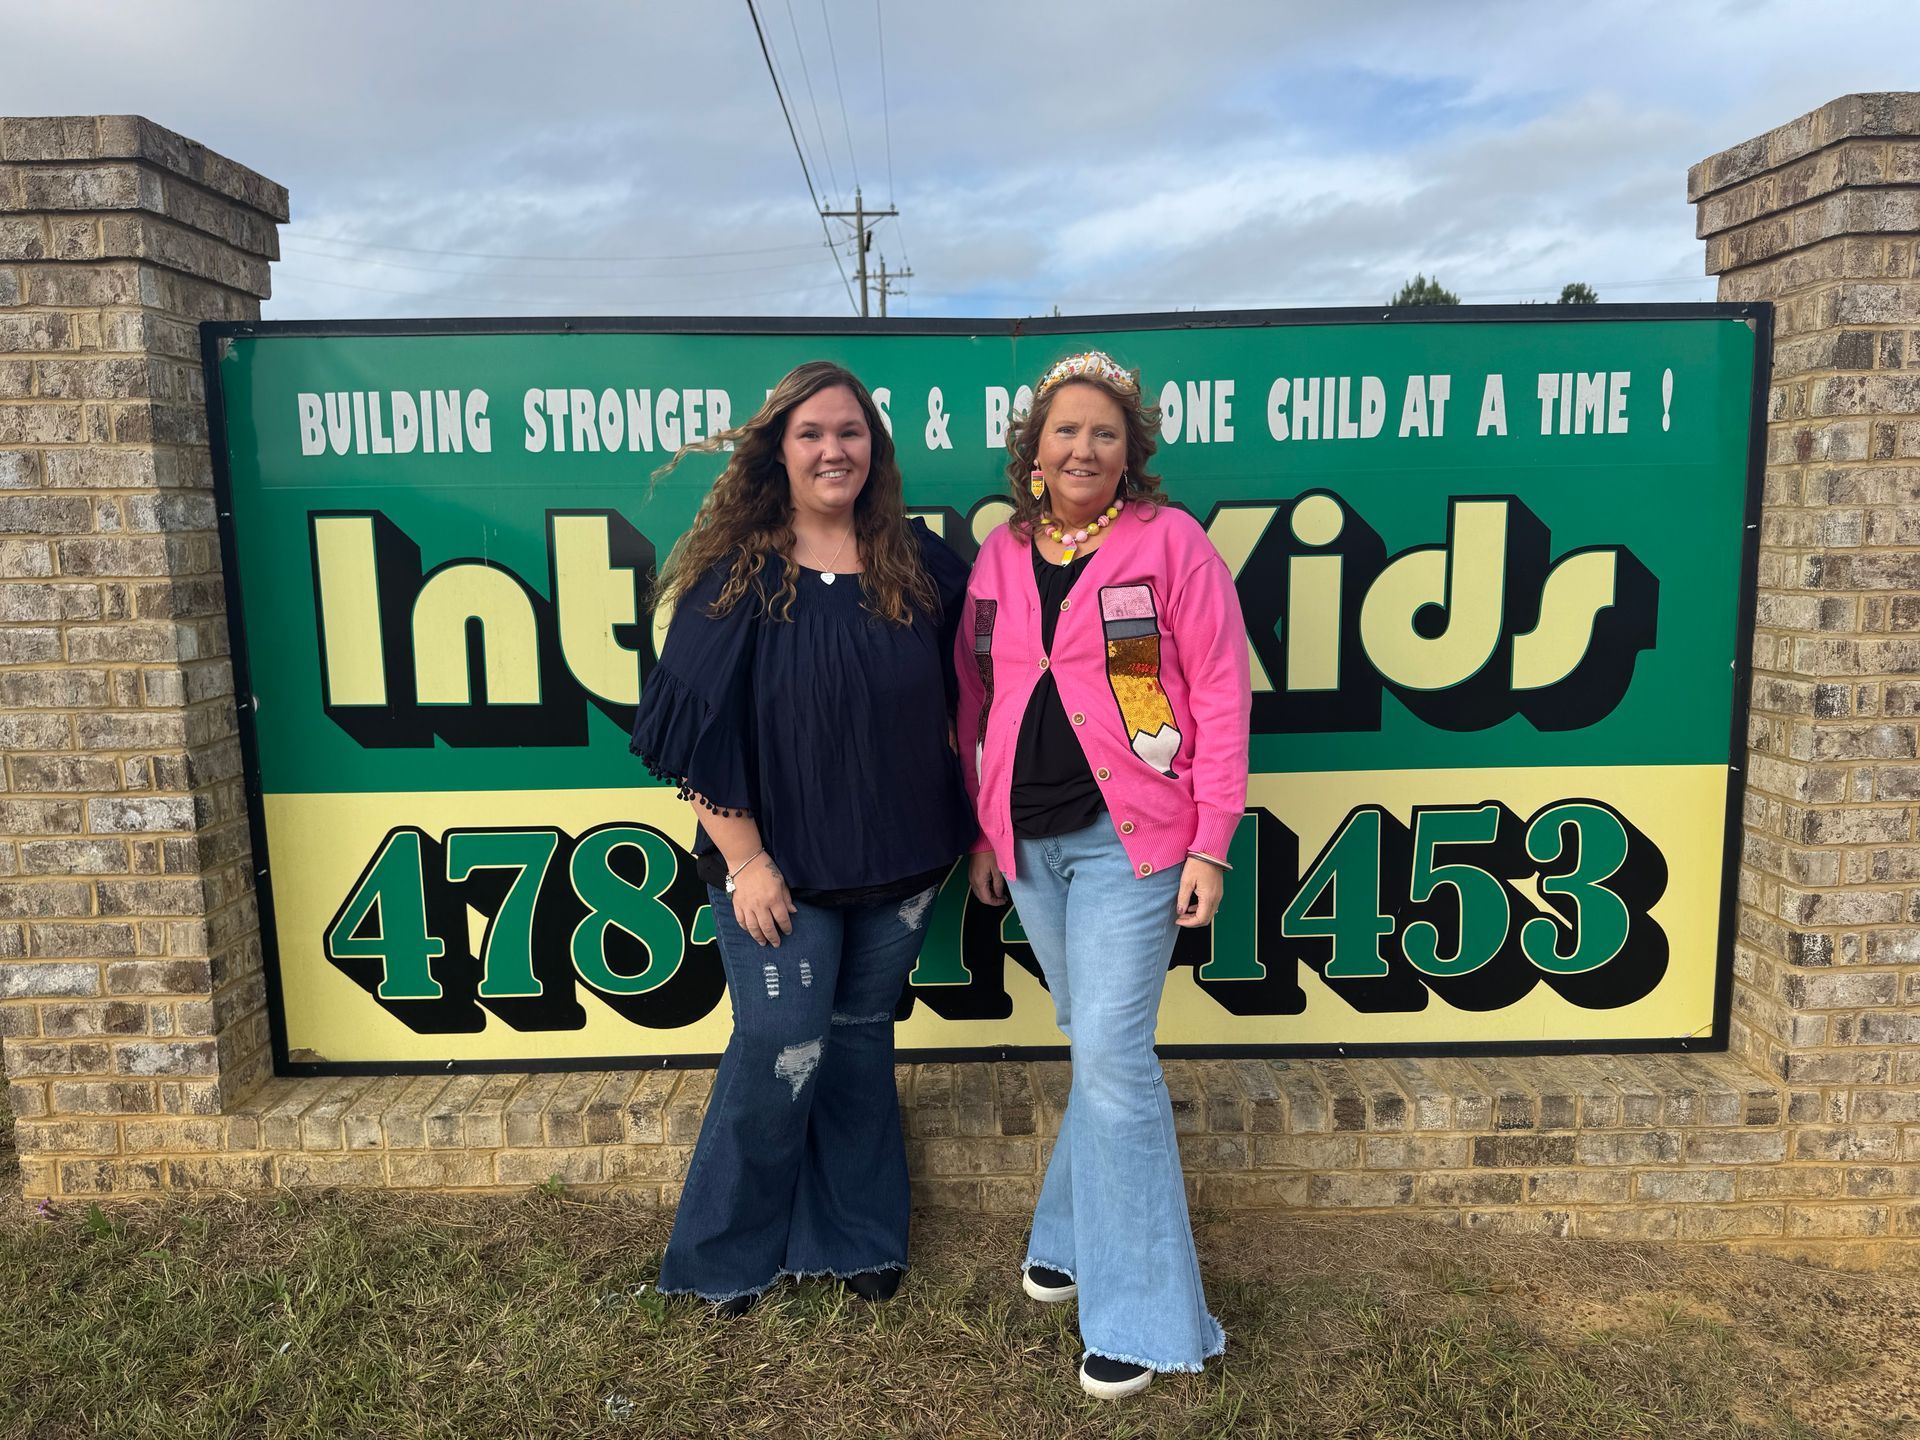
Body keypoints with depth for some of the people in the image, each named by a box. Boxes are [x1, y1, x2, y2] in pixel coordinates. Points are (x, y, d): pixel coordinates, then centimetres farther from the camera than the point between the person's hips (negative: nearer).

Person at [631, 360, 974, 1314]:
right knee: (781, 1049, 0)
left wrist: (973, 831, 8)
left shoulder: (919, 564, 1)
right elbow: (699, 730, -11)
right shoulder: (736, 574, -9)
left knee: (860, 1039, 16)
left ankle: (854, 1237, 35)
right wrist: (744, 861, -13)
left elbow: (961, 699, 9)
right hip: (780, 864, -3)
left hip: (899, 862, 4)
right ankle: (724, 1254, 25)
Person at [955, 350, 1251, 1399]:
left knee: (1110, 1052, -6)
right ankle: (1082, 1238, 34)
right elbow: (977, 702, 13)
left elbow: (1220, 694, -7)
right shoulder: (1000, 556, 8)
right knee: (1090, 1040, 16)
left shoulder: (1169, 543, -6)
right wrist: (982, 832, 12)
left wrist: (1209, 843, -11)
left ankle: (1137, 1310, 10)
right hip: (1029, 841, 5)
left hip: (1128, 837, -5)